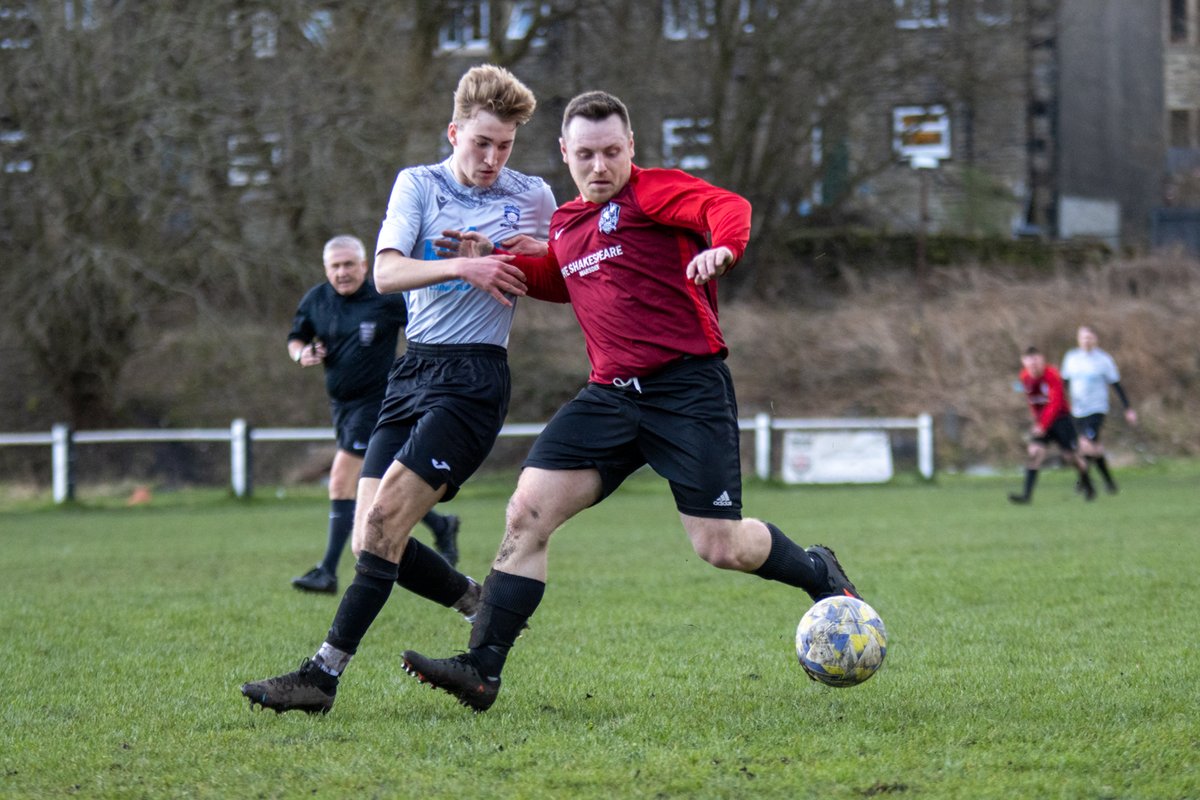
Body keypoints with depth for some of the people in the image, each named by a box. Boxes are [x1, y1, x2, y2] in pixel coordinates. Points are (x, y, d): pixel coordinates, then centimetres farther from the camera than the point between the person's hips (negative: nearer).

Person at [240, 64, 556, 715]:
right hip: (413, 369, 4)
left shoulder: (534, 198, 6)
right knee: (371, 540, -3)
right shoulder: (418, 185, 9)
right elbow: (386, 273, -5)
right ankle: (485, 607, 19)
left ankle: (324, 674, -18)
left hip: (474, 376, -4)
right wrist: (462, 265, -20)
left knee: (385, 517, -18)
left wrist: (535, 252, -5)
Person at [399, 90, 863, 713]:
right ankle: (481, 670, -9)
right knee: (526, 513, -10)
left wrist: (722, 247, -45)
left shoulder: (654, 191, -5)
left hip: (688, 387, -6)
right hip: (610, 396, 6)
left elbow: (729, 207, -22)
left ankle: (819, 575, 26)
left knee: (720, 547, -6)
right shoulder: (565, 224, 16)